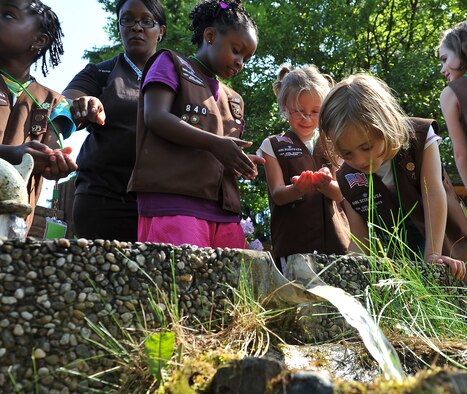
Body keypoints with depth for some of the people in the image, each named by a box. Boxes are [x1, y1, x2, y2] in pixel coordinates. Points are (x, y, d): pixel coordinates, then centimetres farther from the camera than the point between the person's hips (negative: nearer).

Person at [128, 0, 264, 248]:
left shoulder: (234, 100, 28)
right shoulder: (171, 64, 11)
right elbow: (155, 117, -7)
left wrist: (243, 163, 6)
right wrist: (214, 143, -14)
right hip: (173, 200, -6)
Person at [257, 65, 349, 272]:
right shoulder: (273, 146, 5)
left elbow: (340, 194, 3)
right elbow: (277, 195, -3)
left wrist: (327, 185, -21)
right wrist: (297, 189, -27)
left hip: (336, 239, 3)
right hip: (293, 244, -2)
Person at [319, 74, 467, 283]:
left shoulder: (419, 137, -17)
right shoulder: (347, 180, -14)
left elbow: (434, 193, -21)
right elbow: (359, 239, -9)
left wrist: (433, 254, -29)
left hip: (446, 245, -1)